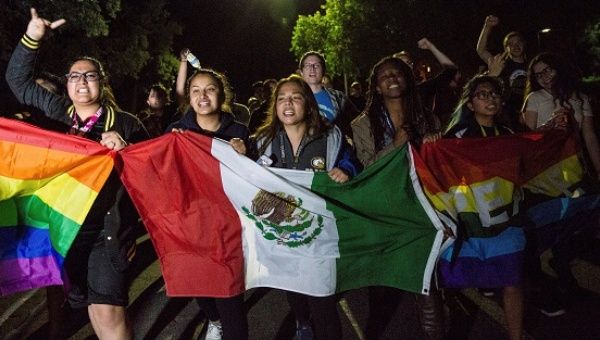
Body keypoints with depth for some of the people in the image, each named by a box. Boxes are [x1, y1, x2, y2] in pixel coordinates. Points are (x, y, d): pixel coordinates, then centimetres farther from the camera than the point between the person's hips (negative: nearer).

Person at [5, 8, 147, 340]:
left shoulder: (125, 123, -2)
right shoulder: (57, 113, 7)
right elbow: (17, 79, 14)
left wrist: (123, 149, -19)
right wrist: (31, 38, 2)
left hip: (108, 229, -4)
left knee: (108, 310, -12)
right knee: (89, 302, 17)